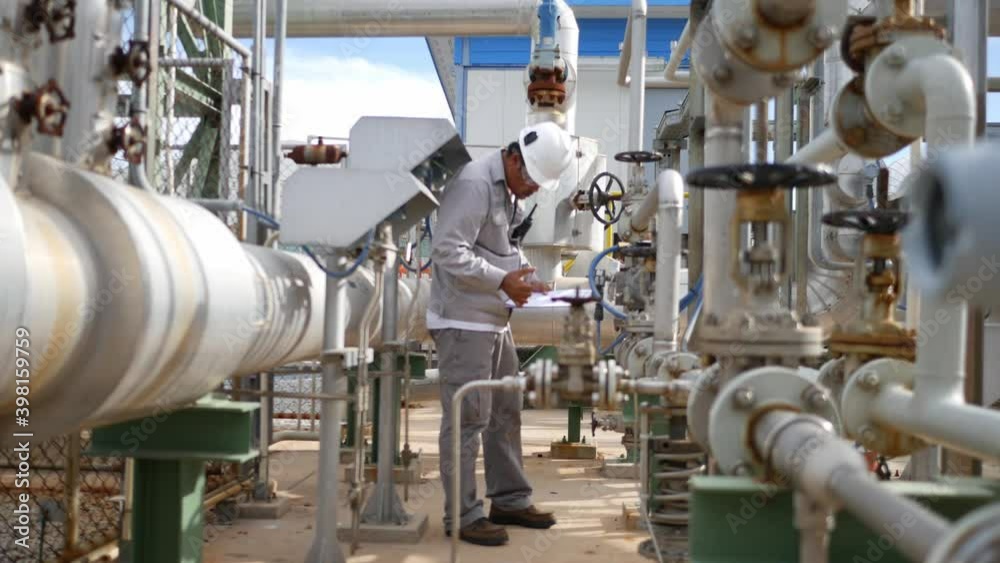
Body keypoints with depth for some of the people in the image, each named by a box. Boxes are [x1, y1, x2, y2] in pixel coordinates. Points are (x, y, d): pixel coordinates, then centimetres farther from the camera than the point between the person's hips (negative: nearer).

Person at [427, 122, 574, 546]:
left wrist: (524, 278, 4)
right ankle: (463, 515, 4)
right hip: (463, 321, -10)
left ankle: (510, 500, 28)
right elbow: (448, 251, -24)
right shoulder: (474, 184, -16)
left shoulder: (511, 192, 15)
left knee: (506, 412, 16)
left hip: (495, 321, 10)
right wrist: (503, 280, -24)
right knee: (467, 418, -5)